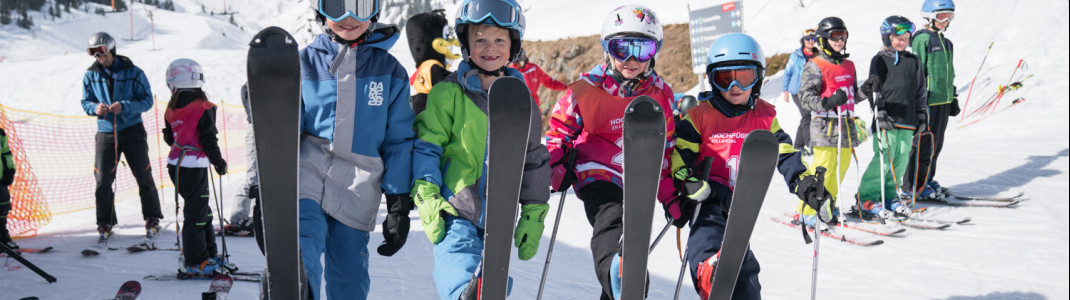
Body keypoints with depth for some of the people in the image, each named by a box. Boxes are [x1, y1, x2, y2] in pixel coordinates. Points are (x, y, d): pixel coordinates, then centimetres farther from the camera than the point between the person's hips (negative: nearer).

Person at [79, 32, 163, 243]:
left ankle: (152, 219, 19)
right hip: (106, 132, 2)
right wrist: (95, 108, -14)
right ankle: (105, 224, 11)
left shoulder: (133, 72, -6)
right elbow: (85, 101, 10)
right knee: (103, 181, -1)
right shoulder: (91, 75, 3)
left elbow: (147, 100, -6)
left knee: (144, 177, 5)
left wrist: (124, 106, -22)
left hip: (132, 130, -2)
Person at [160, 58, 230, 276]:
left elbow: (169, 138, 17)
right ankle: (195, 262, -1)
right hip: (194, 166, -8)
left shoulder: (170, 110, 9)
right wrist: (219, 162, -1)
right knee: (196, 213, -4)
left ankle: (209, 253, 27)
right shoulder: (203, 108, -12)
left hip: (175, 164, 8)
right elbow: (209, 140, -13)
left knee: (202, 209, 18)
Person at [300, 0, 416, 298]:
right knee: (299, 265, -22)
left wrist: (400, 206, 4)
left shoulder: (390, 71, 7)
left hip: (358, 193, 1)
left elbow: (399, 142, 9)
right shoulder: (305, 63, 5)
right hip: (306, 179, -1)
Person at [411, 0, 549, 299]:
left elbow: (534, 160, 17)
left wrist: (533, 216, 14)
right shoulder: (448, 93, 1)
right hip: (454, 208, -4)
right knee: (459, 255, -31)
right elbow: (425, 146, 1)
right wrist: (426, 195, -11)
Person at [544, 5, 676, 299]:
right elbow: (560, 128, 5)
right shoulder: (586, 90, -6)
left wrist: (670, 196, 14)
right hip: (597, 173, -6)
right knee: (612, 219, -36)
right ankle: (614, 272, -64)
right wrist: (557, 164, -12)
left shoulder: (661, 94, 5)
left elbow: (665, 148, 14)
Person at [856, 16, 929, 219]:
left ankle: (889, 195, 19)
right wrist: (879, 112, -10)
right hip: (886, 120, -5)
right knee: (883, 160, -10)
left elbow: (920, 91, 19)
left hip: (907, 120, 5)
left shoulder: (914, 62, 14)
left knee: (901, 161, 5)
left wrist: (922, 114, 14)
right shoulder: (880, 61, 2)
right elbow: (875, 90, -2)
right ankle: (867, 198, -1)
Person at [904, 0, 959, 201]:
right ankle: (911, 188, 2)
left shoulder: (946, 43, 17)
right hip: (927, 100, -9)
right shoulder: (922, 39, -10)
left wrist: (953, 98, 22)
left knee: (936, 145, 13)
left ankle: (927, 181, 24)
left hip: (943, 101, 9)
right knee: (923, 145, -6)